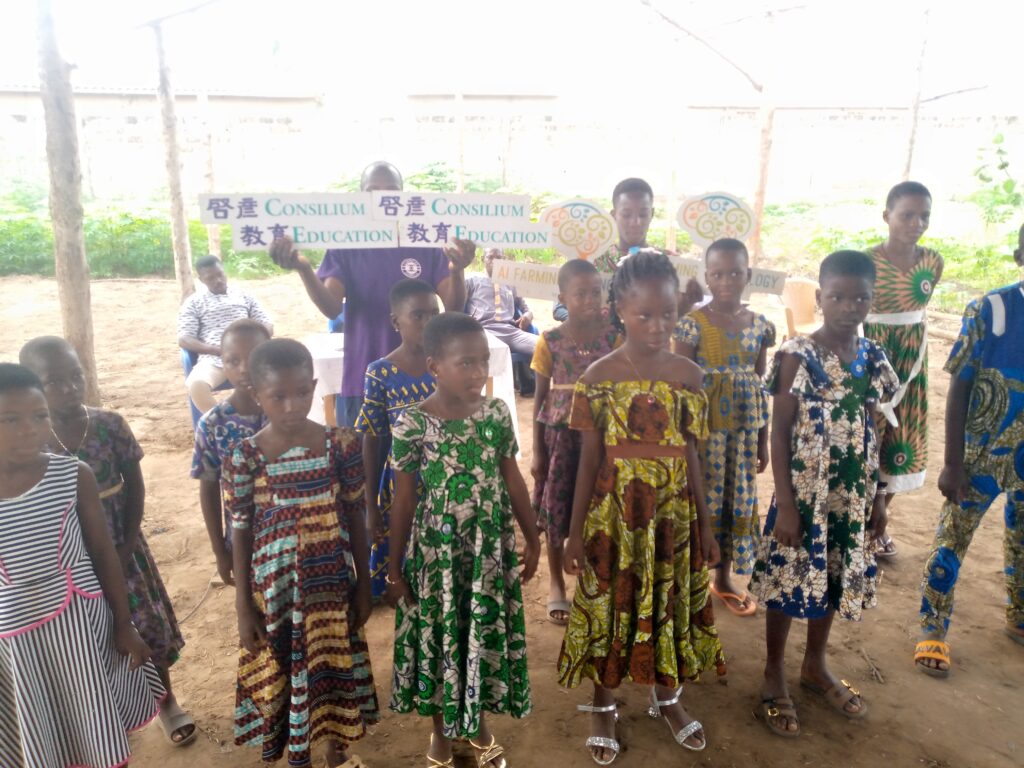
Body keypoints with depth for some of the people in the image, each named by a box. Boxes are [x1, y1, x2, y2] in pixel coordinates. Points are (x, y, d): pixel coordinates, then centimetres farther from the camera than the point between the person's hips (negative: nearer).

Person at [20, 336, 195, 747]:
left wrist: (126, 546, -9)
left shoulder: (110, 425, -10)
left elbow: (135, 487, -3)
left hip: (119, 548, 1)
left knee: (147, 626, 14)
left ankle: (166, 700, 37)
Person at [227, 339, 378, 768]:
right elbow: (240, 533, -5)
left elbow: (355, 516, -2)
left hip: (331, 584, 1)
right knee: (282, 677, 16)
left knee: (333, 668, 18)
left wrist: (364, 584, 2)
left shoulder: (340, 443, -10)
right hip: (275, 590, -1)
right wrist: (243, 607, -3)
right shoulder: (245, 456, -12)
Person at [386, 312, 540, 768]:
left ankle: (479, 722, 42)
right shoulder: (412, 424, -15)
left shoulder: (496, 414, -6)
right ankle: (441, 730, 39)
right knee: (438, 638, 14)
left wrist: (532, 539, 9)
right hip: (436, 550, -2)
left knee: (487, 635, 16)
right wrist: (395, 568, -2)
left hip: (490, 548, 3)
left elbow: (513, 480, 4)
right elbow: (404, 501, -8)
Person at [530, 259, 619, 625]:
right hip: (560, 433, -1)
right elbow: (541, 397, 0)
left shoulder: (613, 336, -2)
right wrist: (537, 451, 0)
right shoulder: (550, 341, -4)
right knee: (556, 510, 8)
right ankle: (556, 585, 26)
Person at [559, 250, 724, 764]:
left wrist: (705, 526, 6)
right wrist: (576, 532, -4)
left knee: (671, 606, 16)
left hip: (672, 512, 2)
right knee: (610, 609, 11)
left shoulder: (688, 375, -3)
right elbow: (589, 458, -5)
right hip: (614, 512, -2)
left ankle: (668, 698, 41)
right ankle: (604, 708, 34)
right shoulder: (599, 375, -9)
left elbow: (690, 456, 3)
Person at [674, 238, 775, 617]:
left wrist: (763, 439, 10)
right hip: (705, 422, -5)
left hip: (744, 423, 5)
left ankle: (724, 579, 31)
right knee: (703, 496, 3)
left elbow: (761, 385, 9)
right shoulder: (694, 323, -10)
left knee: (739, 498, 13)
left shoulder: (760, 325, 4)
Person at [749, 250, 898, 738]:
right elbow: (779, 433, -12)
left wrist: (877, 495, 8)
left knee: (834, 582, 18)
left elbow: (873, 432, 8)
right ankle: (774, 675, 27)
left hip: (852, 496, 5)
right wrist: (785, 504, -15)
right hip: (804, 493, -5)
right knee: (788, 583, 7)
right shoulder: (797, 356, -14)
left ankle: (815, 667, 40)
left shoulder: (874, 358, 1)